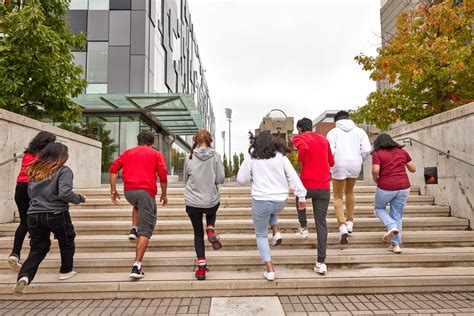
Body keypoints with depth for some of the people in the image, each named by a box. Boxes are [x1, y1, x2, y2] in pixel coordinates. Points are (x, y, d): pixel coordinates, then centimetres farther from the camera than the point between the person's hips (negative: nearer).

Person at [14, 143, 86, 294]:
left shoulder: (34, 171, 11)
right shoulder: (63, 171, -10)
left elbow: (31, 192, 20)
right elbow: (65, 193, -21)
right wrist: (79, 198, -6)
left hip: (34, 215, 5)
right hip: (57, 215, -5)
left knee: (37, 248, 15)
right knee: (67, 242, 19)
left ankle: (24, 276, -5)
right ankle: (66, 271, 30)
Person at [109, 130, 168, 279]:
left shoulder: (128, 152, 20)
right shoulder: (156, 154, 12)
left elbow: (113, 168, 9)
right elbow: (163, 174, 1)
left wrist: (113, 190, 10)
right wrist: (164, 194, 10)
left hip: (128, 191, 4)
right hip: (146, 191, -4)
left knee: (137, 206, 40)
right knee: (145, 230, 0)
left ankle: (134, 230, 19)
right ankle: (137, 266, -7)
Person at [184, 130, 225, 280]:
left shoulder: (189, 157, -2)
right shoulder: (215, 156, -6)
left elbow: (185, 179, 9)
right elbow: (221, 179, -7)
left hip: (192, 202, 0)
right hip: (212, 201, 0)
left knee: (198, 233, 15)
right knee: (211, 214, 36)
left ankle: (201, 268, 11)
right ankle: (211, 231, 6)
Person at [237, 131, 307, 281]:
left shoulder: (251, 157, -1)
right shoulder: (281, 156, 3)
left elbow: (241, 179, 0)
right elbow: (293, 177, -3)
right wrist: (302, 196, 0)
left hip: (261, 201, -3)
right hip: (280, 202, 3)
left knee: (261, 235, 16)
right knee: (271, 211, 40)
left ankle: (270, 270, 10)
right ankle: (276, 233, 18)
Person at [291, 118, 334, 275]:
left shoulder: (299, 138, 1)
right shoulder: (324, 139, 15)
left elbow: (304, 147, -24)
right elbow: (331, 163, 21)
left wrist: (300, 163, -9)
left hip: (307, 185, -3)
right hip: (324, 188, 3)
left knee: (299, 197, 35)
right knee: (321, 223, 7)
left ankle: (303, 227, 30)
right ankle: (321, 262, 5)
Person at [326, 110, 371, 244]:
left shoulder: (333, 132, 1)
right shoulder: (359, 131, 7)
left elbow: (330, 151, -11)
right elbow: (367, 149, -4)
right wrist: (359, 161, 12)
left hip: (339, 167, -3)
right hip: (354, 167, 3)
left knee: (338, 197, 8)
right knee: (349, 192, 25)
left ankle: (342, 226, -10)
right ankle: (350, 222, 31)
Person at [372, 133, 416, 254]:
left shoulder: (377, 154, -3)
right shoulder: (402, 151, 9)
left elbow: (375, 171, -17)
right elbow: (413, 169, 13)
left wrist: (376, 180, 3)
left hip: (386, 188, -4)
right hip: (403, 187, 4)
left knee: (379, 209, 21)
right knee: (397, 216, 13)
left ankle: (391, 226, -2)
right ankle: (396, 244, 13)